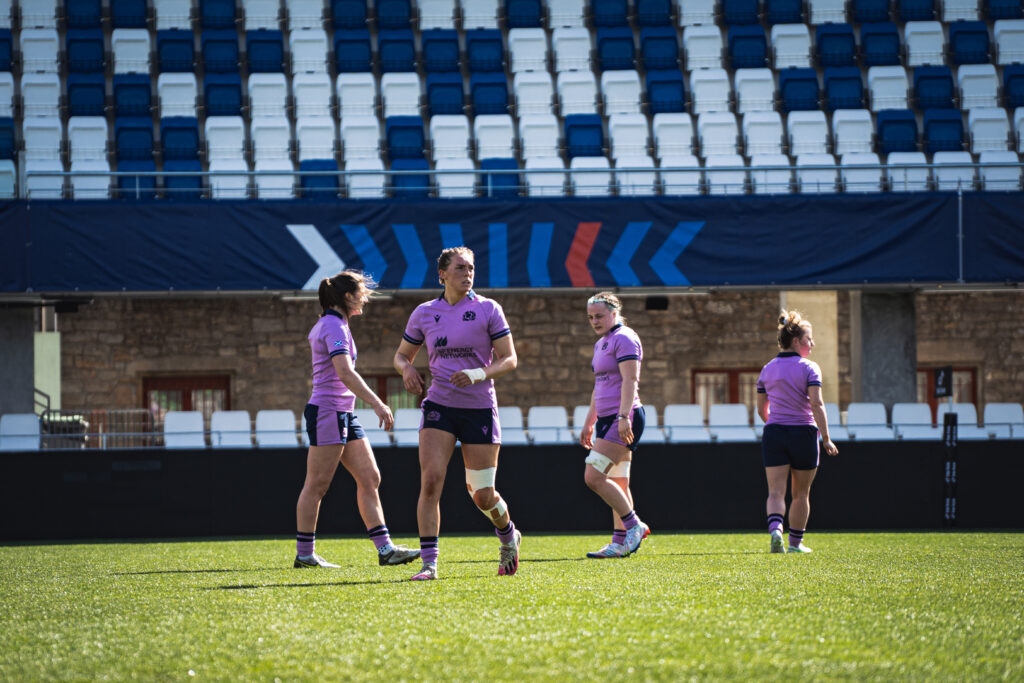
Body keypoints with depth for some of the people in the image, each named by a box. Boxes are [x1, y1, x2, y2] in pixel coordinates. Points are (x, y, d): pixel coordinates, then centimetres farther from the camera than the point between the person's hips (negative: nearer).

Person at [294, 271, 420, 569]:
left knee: (370, 478, 4)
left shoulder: (327, 324, 17)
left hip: (343, 415, 10)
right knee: (317, 485, -4)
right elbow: (345, 373, -27)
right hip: (327, 411, -10)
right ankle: (304, 554, 1)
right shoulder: (334, 327, -14)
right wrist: (377, 404, -32)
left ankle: (385, 549, 1)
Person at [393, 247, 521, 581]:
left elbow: (510, 360, -4)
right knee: (430, 480, -16)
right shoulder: (424, 313, 6)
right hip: (439, 406, 2)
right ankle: (429, 563, -14)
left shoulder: (488, 310, -2)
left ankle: (508, 536, 35)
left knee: (482, 496, 2)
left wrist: (479, 374, -22)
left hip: (480, 408, -2)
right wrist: (407, 369, -7)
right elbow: (401, 355, 17)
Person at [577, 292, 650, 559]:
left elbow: (629, 381, -19)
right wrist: (588, 423, 28)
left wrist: (624, 417, -27)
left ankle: (634, 526, -9)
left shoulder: (624, 339, -9)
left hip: (624, 419, -10)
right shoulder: (601, 344, 21)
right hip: (606, 419, 10)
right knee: (618, 484, 8)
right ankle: (620, 542, 9)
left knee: (594, 477, -16)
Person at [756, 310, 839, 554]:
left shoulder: (767, 370, 8)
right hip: (803, 433, -3)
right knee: (801, 493, 13)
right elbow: (816, 404, -16)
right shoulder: (809, 368, -6)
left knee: (776, 491, -3)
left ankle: (775, 530, -29)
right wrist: (826, 438, -16)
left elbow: (761, 409, 13)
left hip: (773, 434, 3)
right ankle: (795, 542, 20)